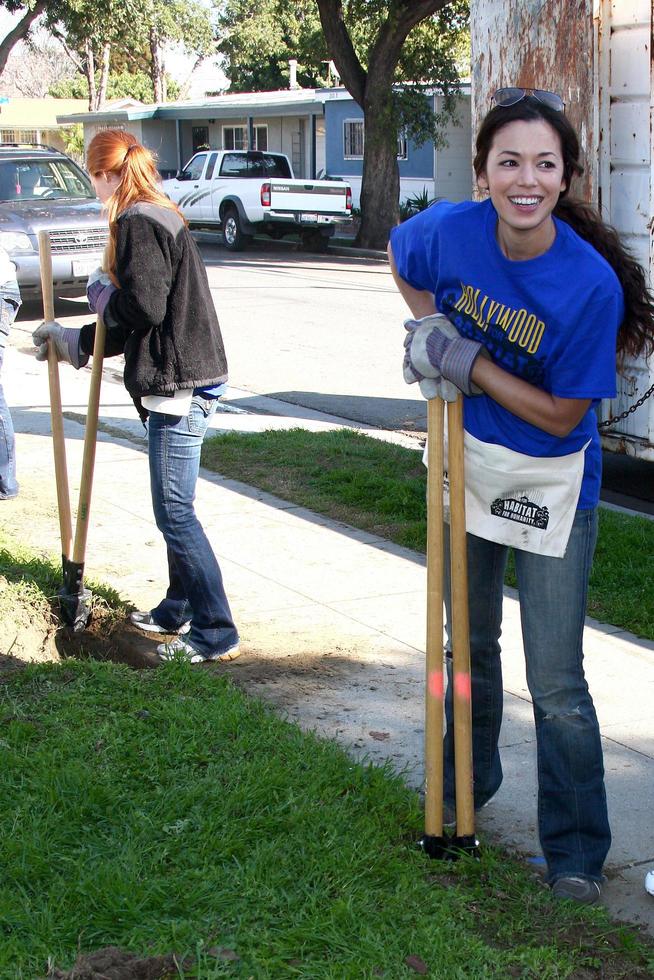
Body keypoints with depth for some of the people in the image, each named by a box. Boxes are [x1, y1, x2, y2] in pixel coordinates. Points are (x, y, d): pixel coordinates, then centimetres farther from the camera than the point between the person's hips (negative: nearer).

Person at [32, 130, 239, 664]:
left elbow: (143, 306, -23)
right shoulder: (163, 217, 18)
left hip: (178, 384, -10)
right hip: (185, 379, 10)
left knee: (175, 512, -7)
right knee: (174, 508, 20)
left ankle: (216, 633, -4)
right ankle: (179, 609, 32)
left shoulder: (138, 223, -13)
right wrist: (75, 342, 27)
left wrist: (103, 295, -2)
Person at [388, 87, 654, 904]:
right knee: (470, 642, 23)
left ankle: (576, 852, 14)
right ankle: (467, 785, 46)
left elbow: (561, 416, -22)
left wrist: (471, 363, -26)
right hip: (467, 460, 4)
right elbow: (400, 254, 9)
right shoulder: (450, 230, -17)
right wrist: (430, 331, -4)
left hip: (551, 485, -4)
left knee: (556, 682, -2)